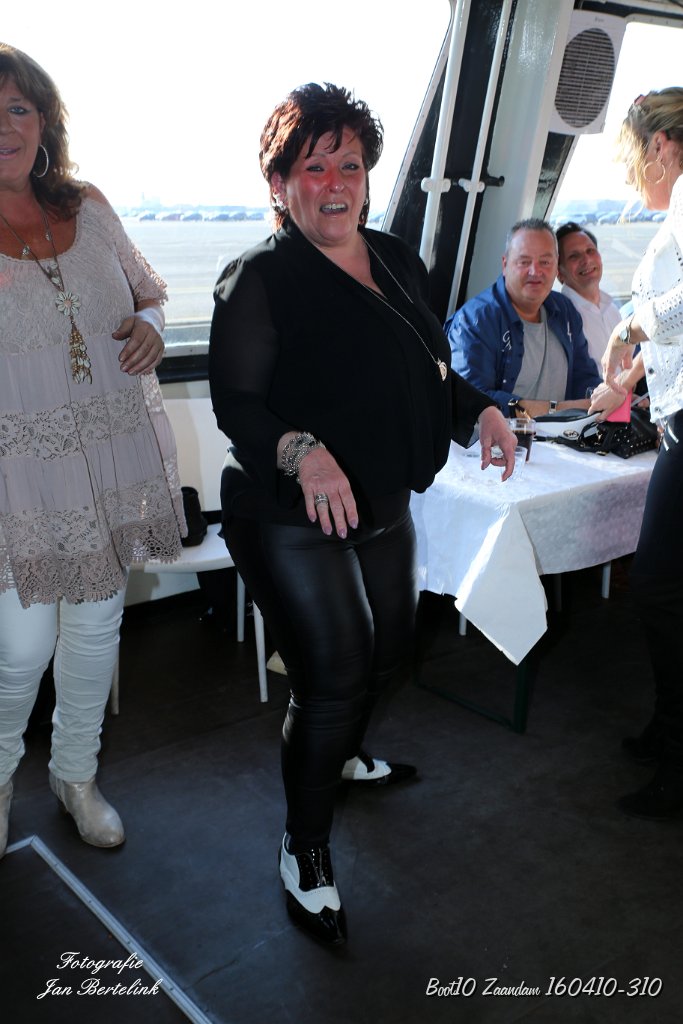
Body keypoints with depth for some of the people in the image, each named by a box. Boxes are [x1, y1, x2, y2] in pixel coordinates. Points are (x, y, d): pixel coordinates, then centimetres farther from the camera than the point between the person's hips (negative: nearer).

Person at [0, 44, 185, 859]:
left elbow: (146, 289, 17)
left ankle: (76, 773, 39)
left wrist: (148, 325, -5)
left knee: (95, 627, 15)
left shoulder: (88, 210, 5)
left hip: (112, 463, 5)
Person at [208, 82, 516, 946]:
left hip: (383, 507, 8)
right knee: (334, 675, -7)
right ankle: (304, 847, 18)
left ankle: (341, 758, 53)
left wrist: (481, 412, -3)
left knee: (389, 646, 22)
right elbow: (234, 401, -17)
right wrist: (301, 451, -35)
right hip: (289, 519, -8)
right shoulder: (259, 278, -12)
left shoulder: (398, 263, 9)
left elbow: (430, 372, 16)